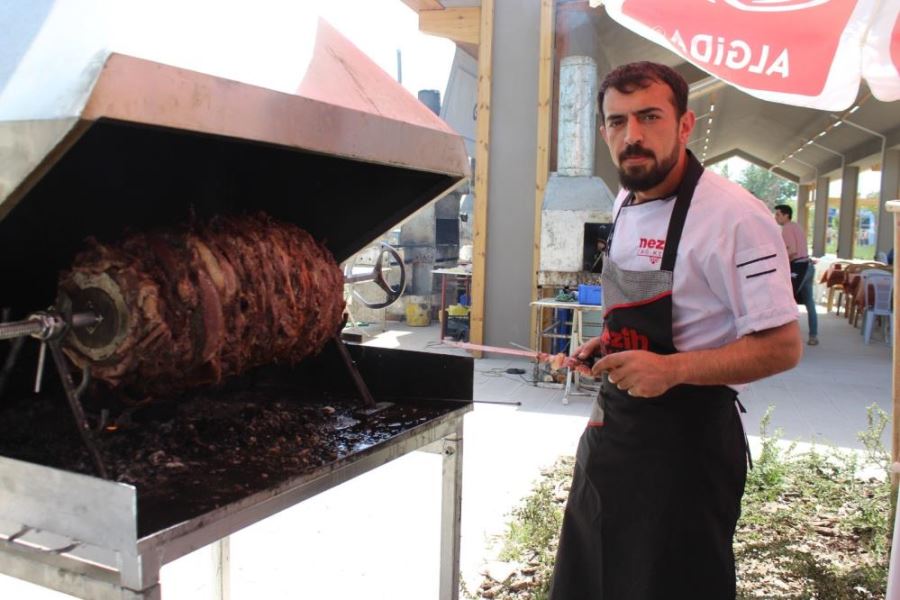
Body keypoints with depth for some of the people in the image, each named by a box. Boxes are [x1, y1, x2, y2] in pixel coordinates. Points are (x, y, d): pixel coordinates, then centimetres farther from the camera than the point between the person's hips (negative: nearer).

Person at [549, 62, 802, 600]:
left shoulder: (734, 216, -19)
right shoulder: (626, 204, 7)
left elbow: (783, 347, -19)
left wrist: (672, 368, -29)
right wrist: (611, 348, 5)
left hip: (686, 439, -8)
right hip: (612, 431, 8)